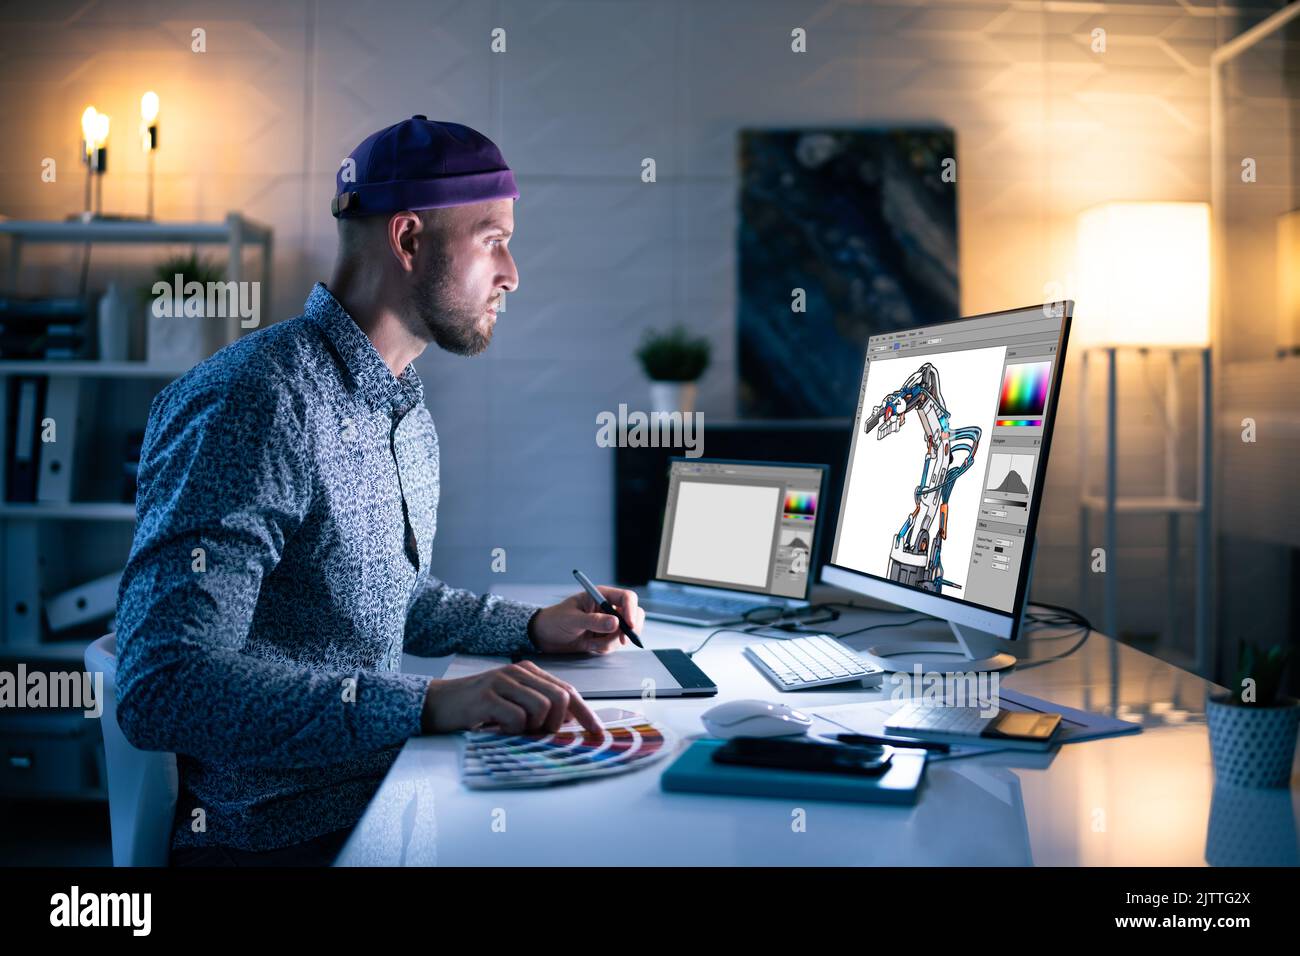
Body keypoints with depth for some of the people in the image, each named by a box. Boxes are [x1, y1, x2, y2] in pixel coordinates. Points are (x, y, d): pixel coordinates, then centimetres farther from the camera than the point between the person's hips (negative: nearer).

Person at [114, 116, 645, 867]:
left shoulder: (406, 407, 11)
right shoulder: (254, 401, -20)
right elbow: (163, 689, -27)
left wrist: (535, 627, 10)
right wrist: (427, 703, -33)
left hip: (386, 799, 9)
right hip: (280, 836, -8)